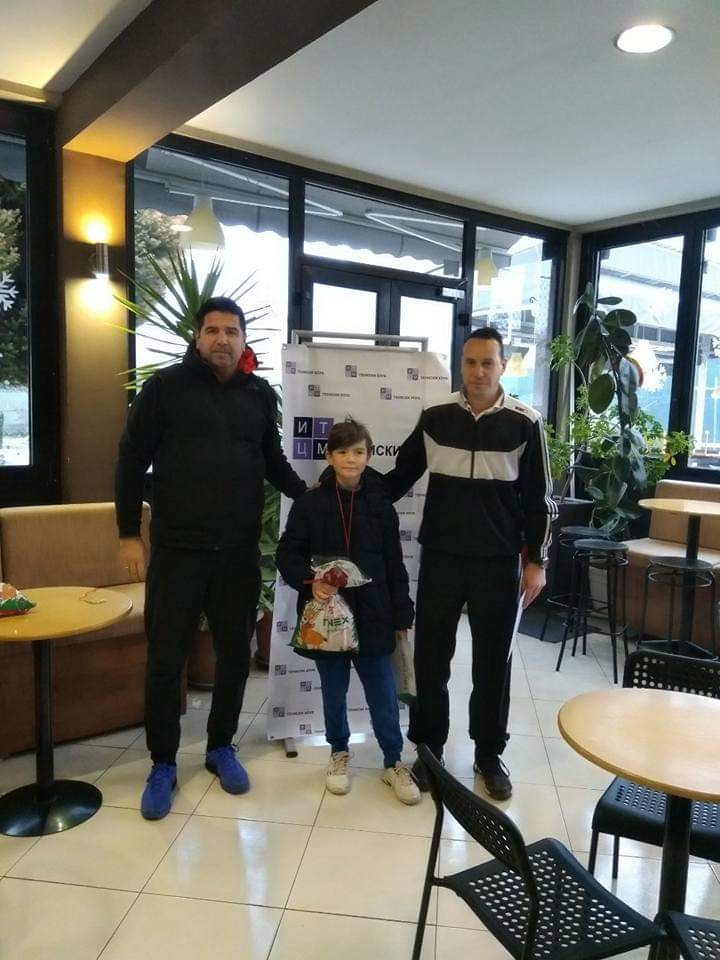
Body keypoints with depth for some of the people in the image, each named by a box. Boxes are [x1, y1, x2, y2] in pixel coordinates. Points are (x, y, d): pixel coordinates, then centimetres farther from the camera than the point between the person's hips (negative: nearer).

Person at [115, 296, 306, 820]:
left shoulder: (261, 394, 6)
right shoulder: (165, 386, -2)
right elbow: (131, 460, 0)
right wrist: (129, 533, -2)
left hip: (239, 552, 3)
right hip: (176, 549, -2)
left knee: (236, 654, 12)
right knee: (166, 658, 5)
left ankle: (221, 747, 32)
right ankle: (163, 763, 24)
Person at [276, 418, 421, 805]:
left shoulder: (380, 504, 0)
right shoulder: (310, 503, -4)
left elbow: (394, 565, 4)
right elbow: (287, 553, 0)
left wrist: (401, 616, 4)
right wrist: (309, 581, -18)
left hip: (371, 614, 1)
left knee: (383, 693, 7)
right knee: (334, 690, 16)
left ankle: (394, 762, 26)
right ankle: (339, 753, 37)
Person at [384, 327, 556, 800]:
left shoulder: (525, 424, -3)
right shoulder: (435, 419, 1)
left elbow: (539, 499, 1)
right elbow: (400, 477, 10)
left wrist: (536, 561, -2)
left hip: (499, 562, -1)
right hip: (440, 557, 2)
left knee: (493, 661, 10)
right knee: (431, 657, 7)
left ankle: (490, 754, 28)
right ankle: (428, 750, 25)